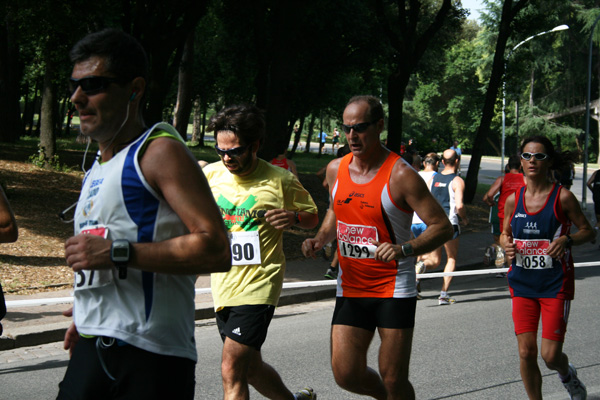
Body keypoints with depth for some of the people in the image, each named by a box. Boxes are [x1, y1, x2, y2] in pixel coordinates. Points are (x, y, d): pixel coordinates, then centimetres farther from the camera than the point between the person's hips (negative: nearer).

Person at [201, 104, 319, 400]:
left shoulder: (280, 181, -5)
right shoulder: (210, 174, 3)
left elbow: (312, 217, 7)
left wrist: (293, 217, -15)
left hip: (258, 285, -6)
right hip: (223, 285, 6)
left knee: (232, 370, -17)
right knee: (250, 368, 17)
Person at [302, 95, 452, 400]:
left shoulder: (400, 175, -14)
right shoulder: (336, 169, 3)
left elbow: (443, 227, -14)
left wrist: (404, 249, -29)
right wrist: (320, 239, 4)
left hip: (394, 289, -5)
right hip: (350, 288, 5)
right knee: (346, 374, -1)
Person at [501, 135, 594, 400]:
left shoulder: (562, 197, -7)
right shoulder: (513, 199, 3)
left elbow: (588, 231, 1)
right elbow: (505, 234, 16)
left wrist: (566, 240, -19)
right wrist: (506, 244, -7)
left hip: (556, 284, -3)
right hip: (523, 283, 3)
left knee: (550, 355, -5)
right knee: (526, 353, -1)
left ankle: (568, 376, 30)